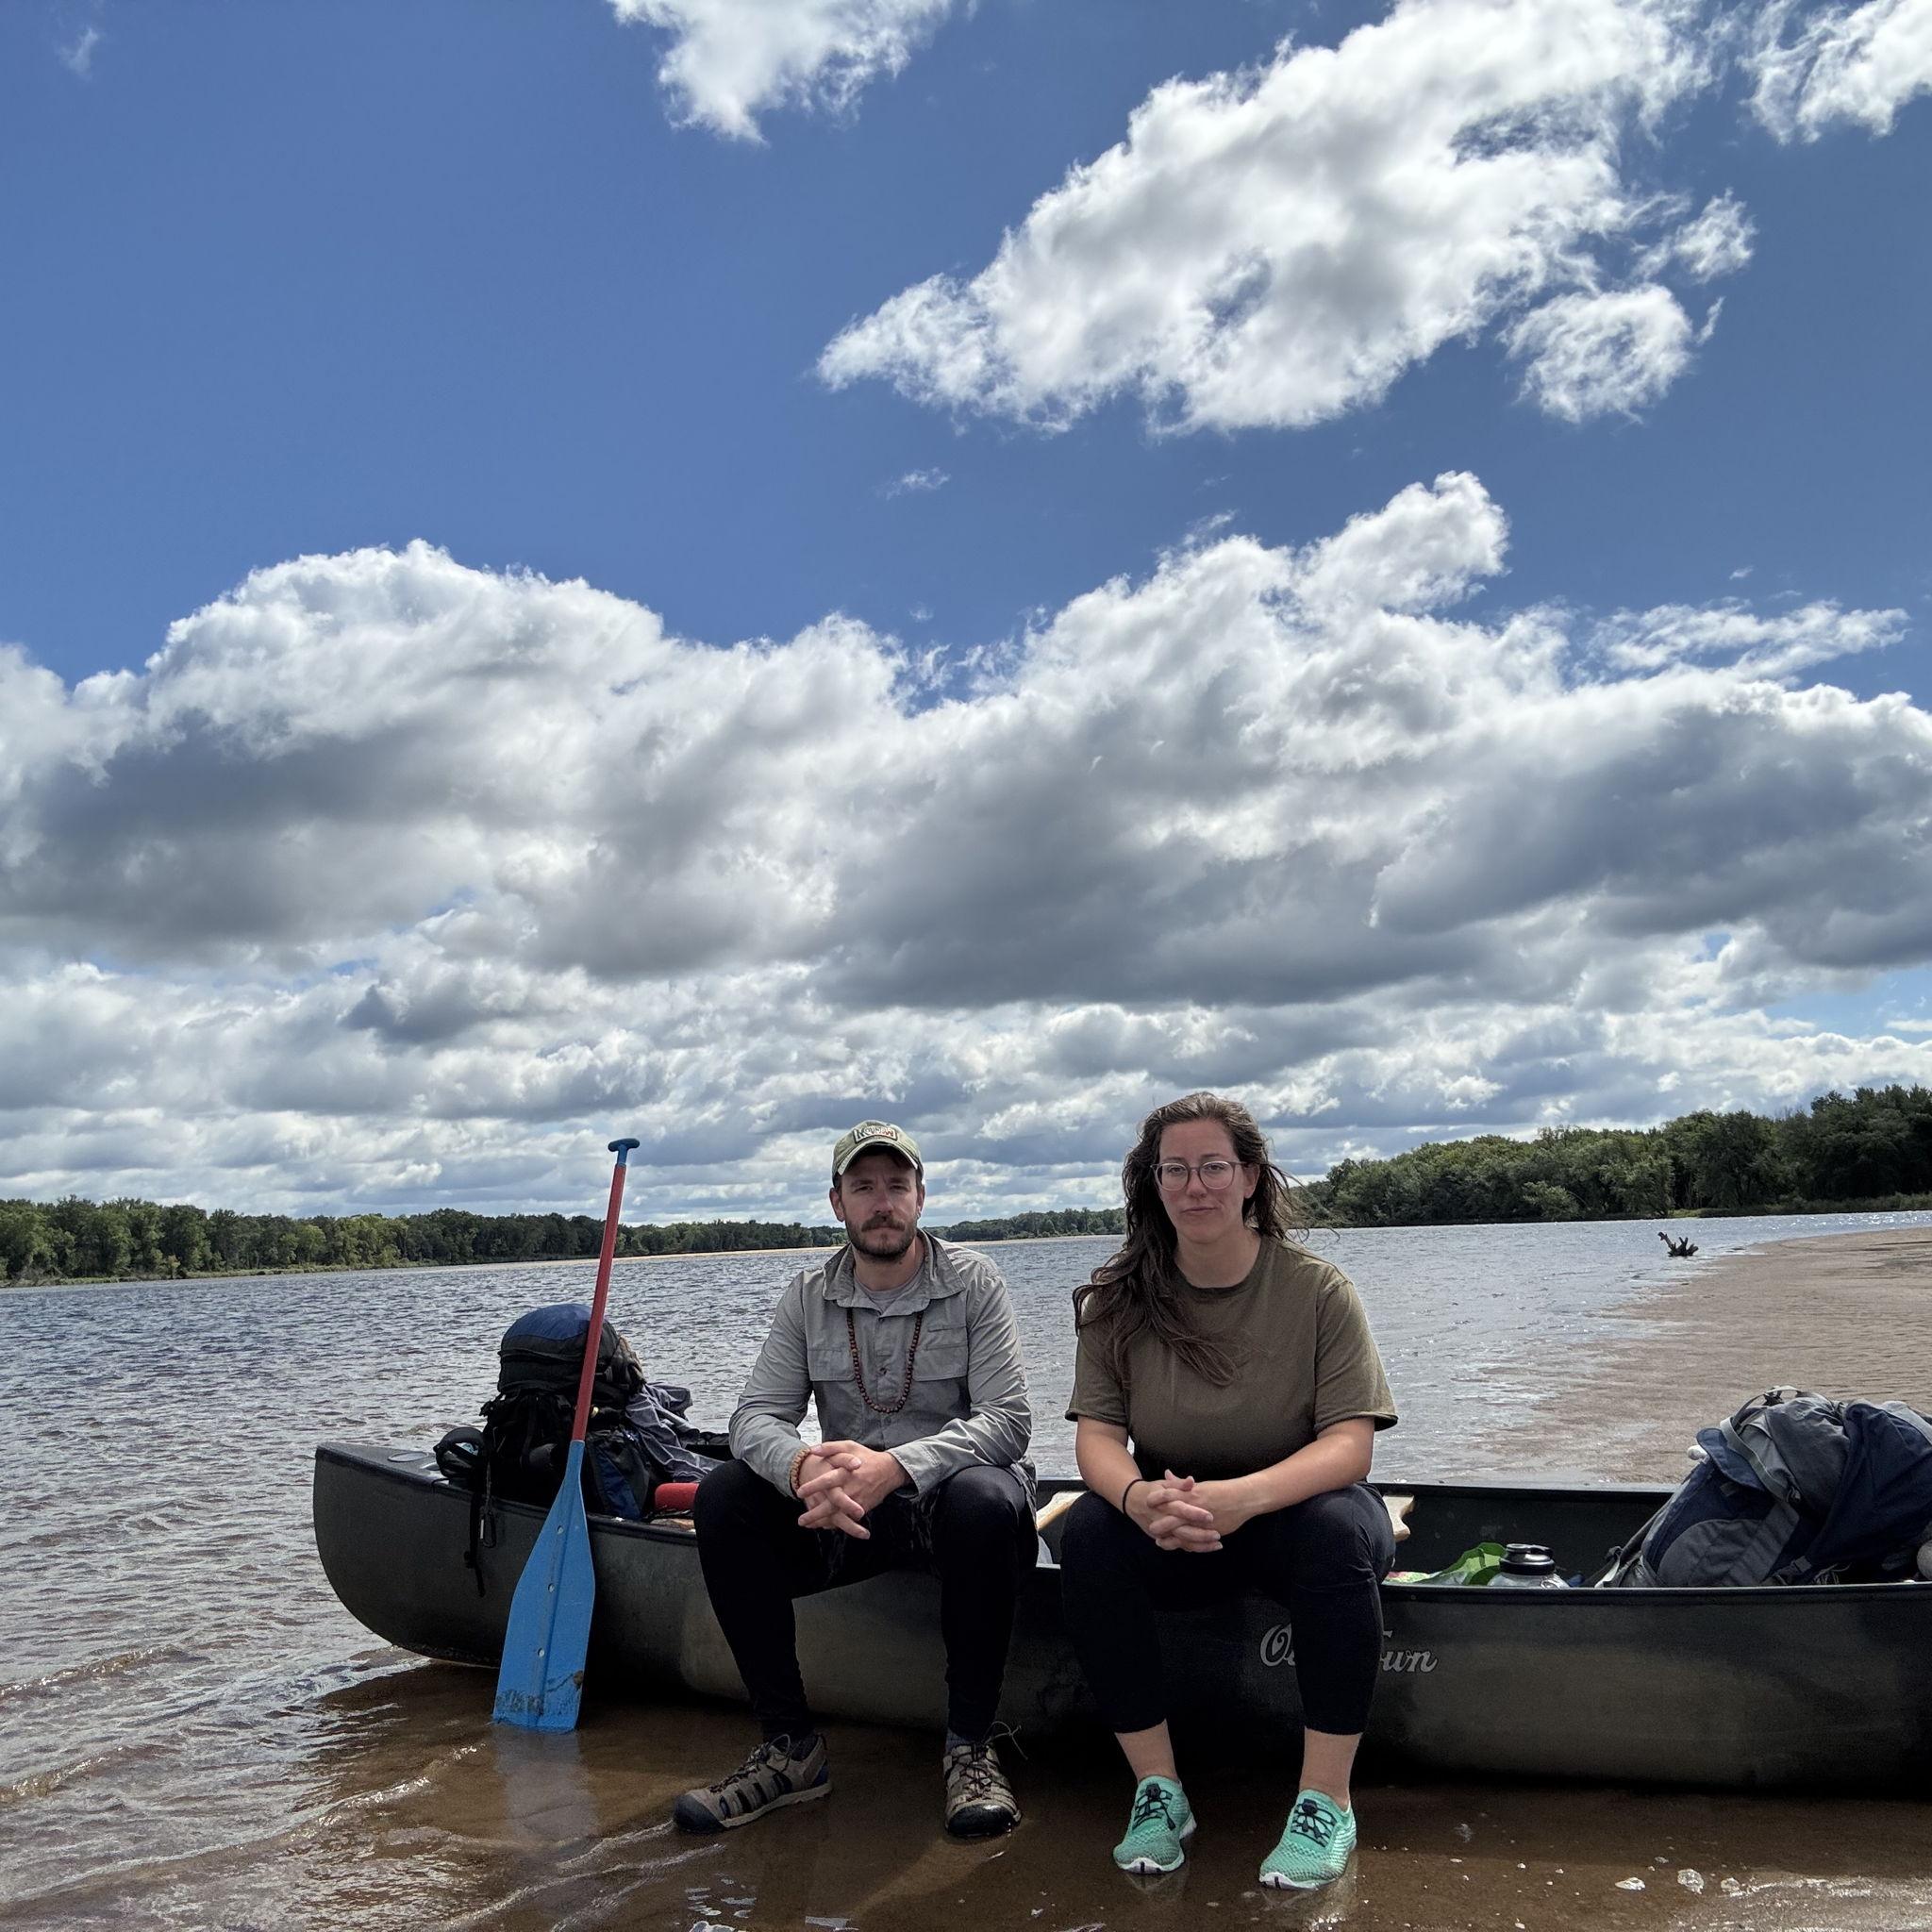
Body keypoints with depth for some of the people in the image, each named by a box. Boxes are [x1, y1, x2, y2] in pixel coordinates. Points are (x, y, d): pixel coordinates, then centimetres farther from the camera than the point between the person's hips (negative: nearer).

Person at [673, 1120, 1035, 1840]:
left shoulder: (972, 1282, -6)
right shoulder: (808, 1298, 4)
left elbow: (1007, 1421, -15)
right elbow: (756, 1416, -5)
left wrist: (895, 1467, -32)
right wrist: (805, 1467, -31)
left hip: (946, 1499, -3)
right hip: (839, 1512, 3)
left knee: (989, 1499, -37)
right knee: (722, 1497, -21)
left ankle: (970, 1745, -18)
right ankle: (790, 1744, -12)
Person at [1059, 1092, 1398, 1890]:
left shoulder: (1316, 1289, -9)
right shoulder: (1119, 1299, -3)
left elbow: (1349, 1444, -16)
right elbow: (1096, 1434, -8)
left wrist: (1245, 1495, -37)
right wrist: (1137, 1495, -34)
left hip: (1292, 1508, -1)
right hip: (1172, 1526, 2)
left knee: (1336, 1530, -35)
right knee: (1089, 1535, -28)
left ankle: (1327, 1801, -19)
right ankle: (1158, 1792, -15)